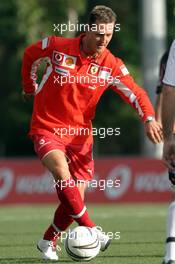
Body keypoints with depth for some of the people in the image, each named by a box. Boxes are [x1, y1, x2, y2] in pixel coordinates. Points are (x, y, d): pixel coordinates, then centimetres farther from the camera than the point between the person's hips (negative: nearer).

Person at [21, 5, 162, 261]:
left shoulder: (112, 66, -7)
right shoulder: (57, 47, -11)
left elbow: (136, 94, -10)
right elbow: (30, 56, 9)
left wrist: (149, 119, -28)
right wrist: (30, 87, 18)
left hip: (81, 134, 3)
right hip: (47, 129, -3)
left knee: (75, 199, 1)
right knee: (63, 174, -30)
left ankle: (48, 242, 24)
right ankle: (91, 229, -25)